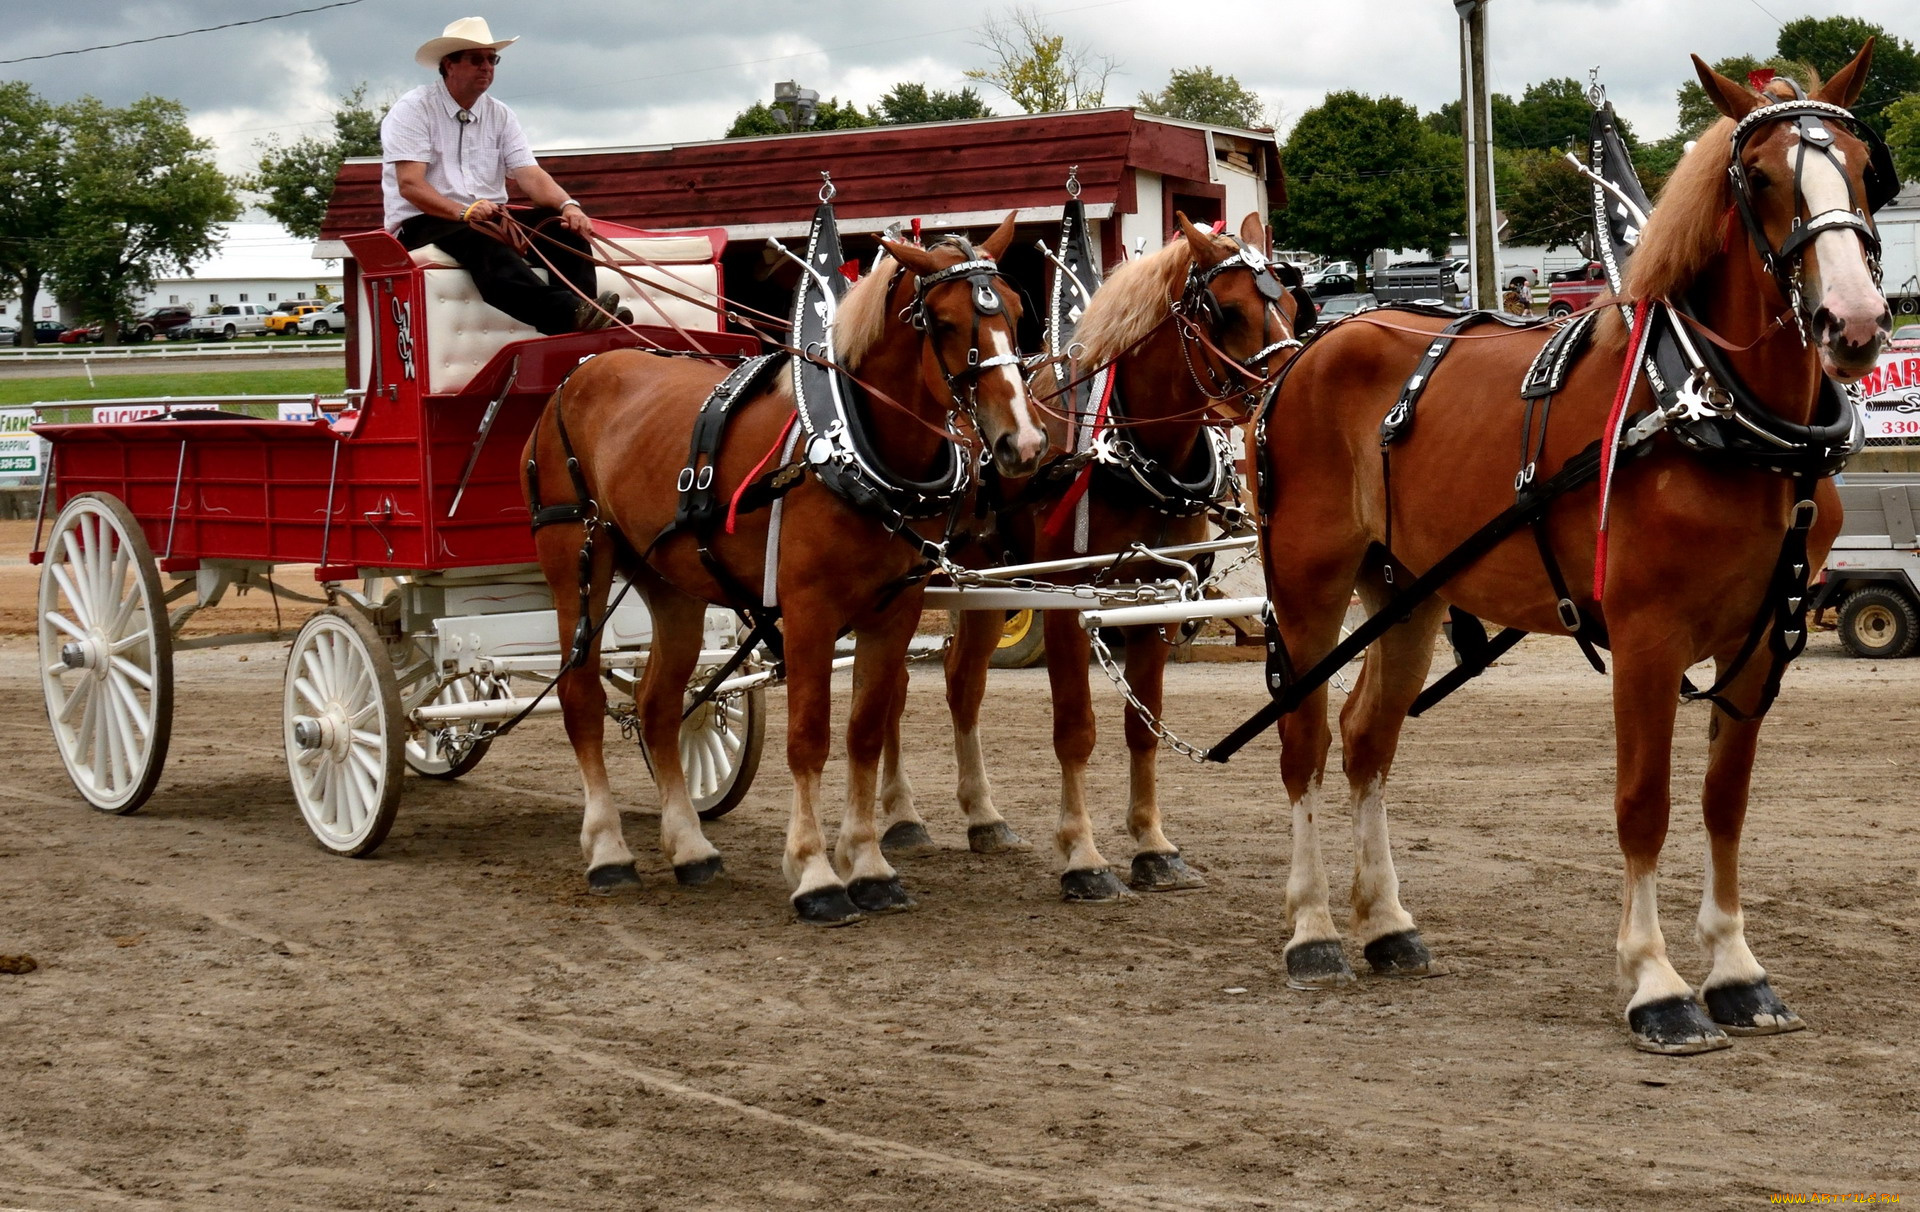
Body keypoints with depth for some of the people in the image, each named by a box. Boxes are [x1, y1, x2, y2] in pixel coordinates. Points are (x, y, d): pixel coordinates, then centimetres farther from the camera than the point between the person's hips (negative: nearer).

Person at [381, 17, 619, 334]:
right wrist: (465, 212, -31)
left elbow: (530, 175, 1)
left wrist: (568, 205, -21)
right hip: (423, 225, -6)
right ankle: (567, 313, -62)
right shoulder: (412, 111, -4)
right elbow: (410, 184, -15)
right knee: (482, 239, -39)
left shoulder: (500, 115, 13)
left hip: (490, 220, 6)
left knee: (564, 225, -20)